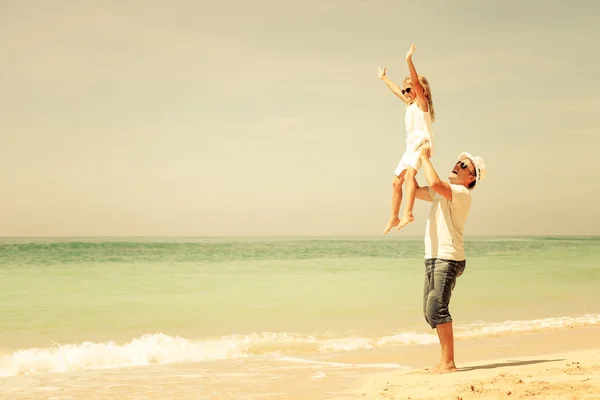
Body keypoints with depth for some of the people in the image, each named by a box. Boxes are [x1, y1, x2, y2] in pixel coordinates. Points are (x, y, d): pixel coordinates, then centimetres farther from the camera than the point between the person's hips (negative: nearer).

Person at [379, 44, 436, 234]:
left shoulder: (422, 103, -3)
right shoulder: (410, 104, 20)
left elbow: (417, 84, -19)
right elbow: (396, 90, 35)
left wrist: (409, 61, -27)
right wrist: (384, 78, 47)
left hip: (422, 143, -10)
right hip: (411, 146, 10)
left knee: (409, 174, -31)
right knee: (396, 181, 11)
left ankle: (408, 213, -44)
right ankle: (394, 217, 21)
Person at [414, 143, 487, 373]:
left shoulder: (461, 193, -10)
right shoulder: (442, 192, 19)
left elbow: (434, 183, -27)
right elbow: (415, 191, 25)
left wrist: (425, 158, -13)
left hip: (448, 259, -10)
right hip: (433, 258, 10)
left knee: (437, 308, -19)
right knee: (430, 311, 11)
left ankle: (448, 363, -17)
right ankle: (445, 360, 17)